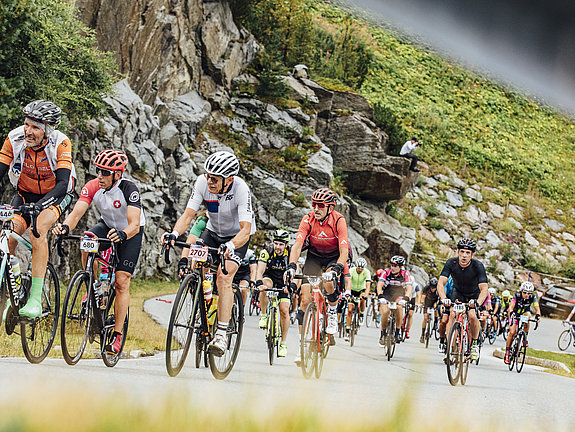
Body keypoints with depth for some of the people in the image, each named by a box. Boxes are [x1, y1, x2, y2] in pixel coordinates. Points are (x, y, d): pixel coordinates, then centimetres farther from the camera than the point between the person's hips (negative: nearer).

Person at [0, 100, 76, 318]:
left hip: (55, 196, -3)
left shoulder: (61, 143, -27)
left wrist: (41, 204, -53)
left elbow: (62, 183, -35)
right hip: (24, 195, 3)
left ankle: (36, 299, -31)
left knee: (38, 229, -32)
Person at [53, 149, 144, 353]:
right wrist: (65, 226, -53)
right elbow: (77, 212, -31)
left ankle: (117, 334, -2)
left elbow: (134, 224, -42)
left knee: (122, 282, -11)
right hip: (108, 226, 3)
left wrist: (122, 235, -63)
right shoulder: (92, 187, -22)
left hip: (130, 232, -3)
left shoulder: (129, 189, -32)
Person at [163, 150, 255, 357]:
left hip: (237, 235, -4)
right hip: (213, 231, 5)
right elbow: (188, 214, -24)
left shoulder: (240, 189, -33)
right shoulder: (202, 182, -23)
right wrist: (174, 234, -44)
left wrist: (231, 245, -58)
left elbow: (246, 229, -39)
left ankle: (221, 335, -23)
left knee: (223, 278, -24)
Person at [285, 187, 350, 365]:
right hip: (314, 255, 2)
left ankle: (333, 313, -2)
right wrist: (291, 267, -46)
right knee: (305, 298, -10)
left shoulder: (338, 221, -25)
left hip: (334, 256, -2)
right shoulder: (308, 219, -20)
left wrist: (337, 268, -50)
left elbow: (344, 251, -32)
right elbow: (297, 245, -29)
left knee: (328, 281, -34)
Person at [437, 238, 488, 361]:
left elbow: (484, 288, -37)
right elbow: (441, 283, -30)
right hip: (458, 292, 2)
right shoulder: (451, 263, -26)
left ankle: (474, 343, 0)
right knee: (452, 314, -21)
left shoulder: (478, 266, -31)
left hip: (474, 295, -2)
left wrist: (477, 302, -56)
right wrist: (444, 298, -49)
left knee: (472, 316, -24)